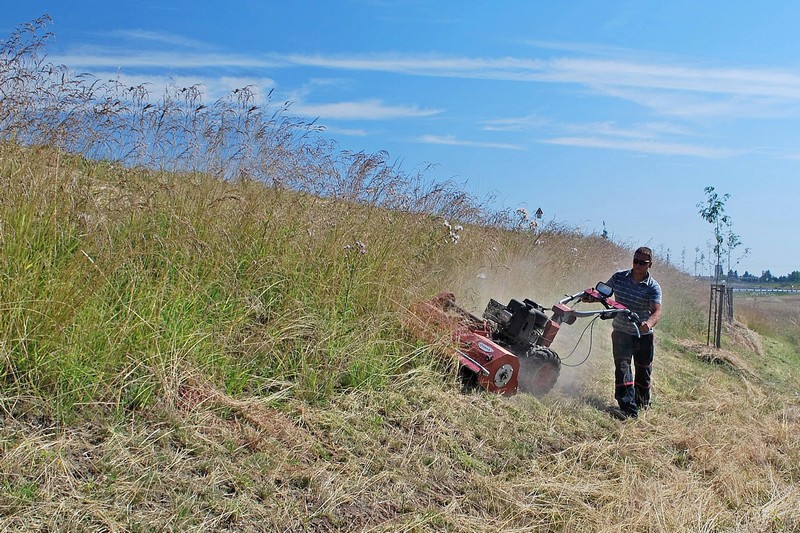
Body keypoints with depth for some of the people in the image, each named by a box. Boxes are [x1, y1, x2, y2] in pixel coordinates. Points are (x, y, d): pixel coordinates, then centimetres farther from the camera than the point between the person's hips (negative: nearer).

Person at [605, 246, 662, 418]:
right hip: (621, 332, 1)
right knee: (622, 366, -14)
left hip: (644, 335, -1)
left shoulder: (653, 287, -15)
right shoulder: (619, 277, -5)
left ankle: (642, 402, 38)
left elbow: (657, 311, -28)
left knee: (643, 370, 14)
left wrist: (649, 323, -50)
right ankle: (628, 407, -16)